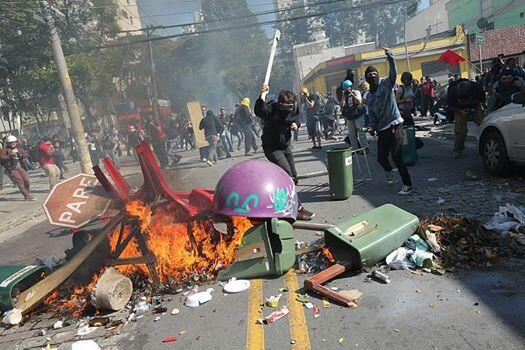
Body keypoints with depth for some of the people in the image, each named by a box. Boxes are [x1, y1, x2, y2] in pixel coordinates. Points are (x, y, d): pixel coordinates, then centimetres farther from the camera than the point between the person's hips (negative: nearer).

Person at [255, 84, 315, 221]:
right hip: (272, 147, -7)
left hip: (286, 146, 7)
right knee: (288, 176, -18)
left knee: (293, 176, 16)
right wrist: (261, 96, -58)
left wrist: (296, 124, -9)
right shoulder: (271, 108, -24)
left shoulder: (292, 108, -7)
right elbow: (258, 111, -44)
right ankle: (297, 209, -13)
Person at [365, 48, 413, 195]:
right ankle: (389, 172, 41)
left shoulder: (386, 83, 1)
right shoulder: (369, 96, 16)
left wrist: (390, 57, -32)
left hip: (395, 125, -6)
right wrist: (372, 127, -1)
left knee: (396, 156, -12)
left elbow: (393, 73, -19)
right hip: (382, 129, 6)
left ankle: (408, 184, -2)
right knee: (381, 157, 8)